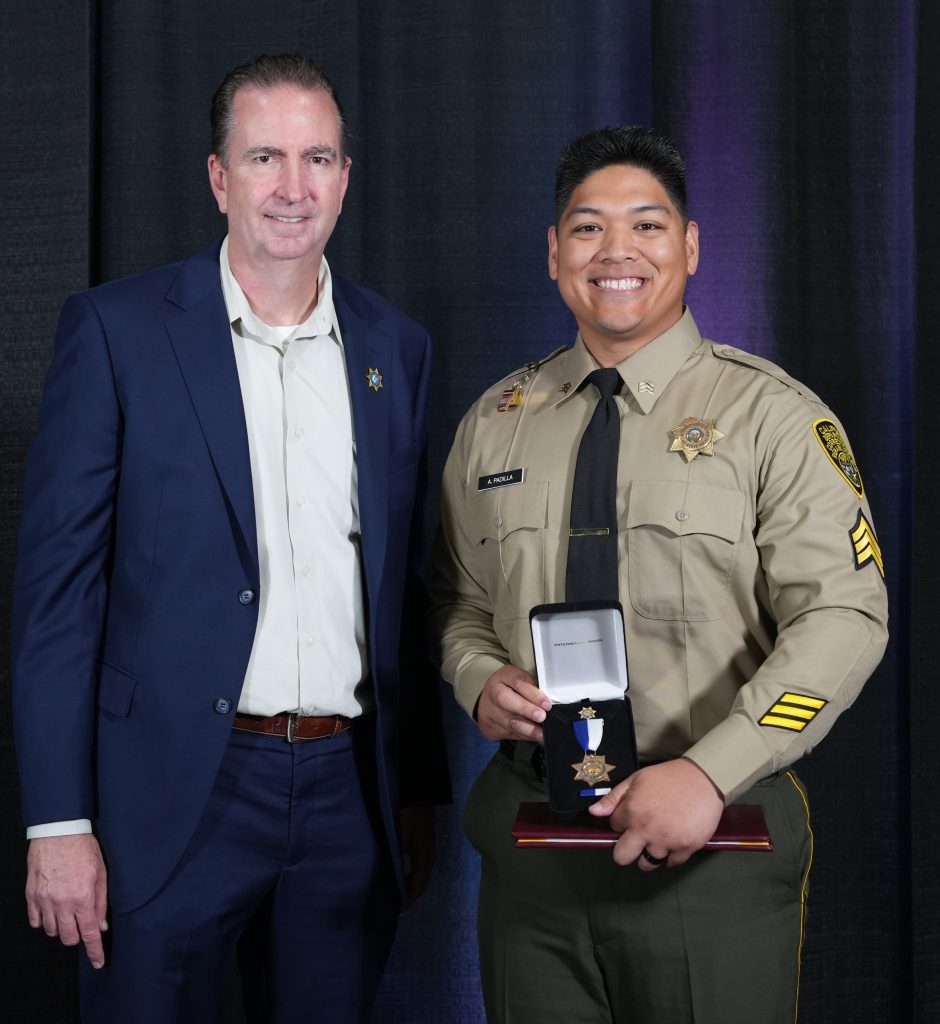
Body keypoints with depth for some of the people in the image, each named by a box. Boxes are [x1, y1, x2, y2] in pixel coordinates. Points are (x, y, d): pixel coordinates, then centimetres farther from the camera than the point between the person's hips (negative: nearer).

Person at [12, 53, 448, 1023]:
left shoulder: (396, 347, 7)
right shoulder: (117, 327, -4)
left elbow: (405, 584, 11)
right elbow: (58, 577, -6)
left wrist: (419, 792, 11)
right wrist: (58, 822, -10)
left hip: (351, 795, 3)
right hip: (175, 793, -3)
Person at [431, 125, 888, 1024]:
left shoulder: (772, 416, -6)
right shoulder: (494, 423, 8)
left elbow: (843, 616, -13)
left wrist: (709, 773, -23)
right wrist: (480, 679, -6)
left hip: (715, 838, -3)